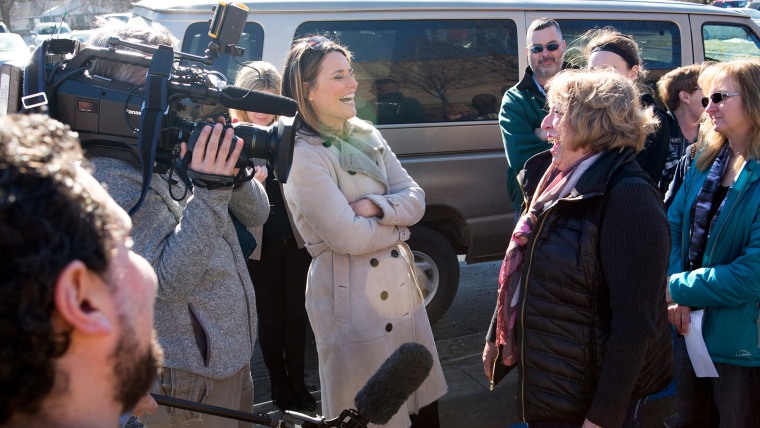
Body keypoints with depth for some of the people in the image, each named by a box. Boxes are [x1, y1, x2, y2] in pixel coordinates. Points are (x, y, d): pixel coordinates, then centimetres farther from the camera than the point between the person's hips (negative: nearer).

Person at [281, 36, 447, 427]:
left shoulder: (366, 136, 6)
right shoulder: (302, 155, -17)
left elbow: (415, 199, 1)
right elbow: (347, 236, -21)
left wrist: (374, 206, -18)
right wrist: (397, 223, -5)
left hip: (403, 289, 7)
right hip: (354, 303, -7)